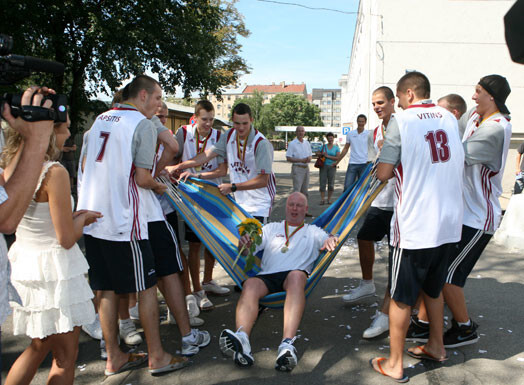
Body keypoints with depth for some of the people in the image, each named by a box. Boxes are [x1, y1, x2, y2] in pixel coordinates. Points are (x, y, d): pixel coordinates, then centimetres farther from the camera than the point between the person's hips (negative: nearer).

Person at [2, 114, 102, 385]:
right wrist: (82, 218, 1)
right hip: (54, 269, -8)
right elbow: (66, 238, -18)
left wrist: (73, 216, 12)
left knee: (40, 346, 25)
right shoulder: (55, 173, -20)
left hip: (23, 260, 8)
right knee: (65, 355, 9)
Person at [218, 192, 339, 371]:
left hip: (296, 275, -2)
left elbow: (328, 240, 9)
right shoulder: (272, 228, 32)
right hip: (267, 276, 2)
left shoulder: (312, 231, 29)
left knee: (296, 275, -39)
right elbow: (248, 251, 22)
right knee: (250, 284, -33)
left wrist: (331, 239, -17)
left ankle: (287, 344, -56)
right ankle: (241, 340, -56)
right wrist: (243, 244, -3)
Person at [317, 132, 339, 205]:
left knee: (331, 184, 0)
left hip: (332, 167, -1)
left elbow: (338, 158, -5)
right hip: (323, 166, 1)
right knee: (322, 183, -5)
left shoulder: (336, 148, 6)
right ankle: (322, 199, -2)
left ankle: (329, 199, 11)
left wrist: (328, 156, -11)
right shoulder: (323, 146, 10)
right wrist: (322, 154, -6)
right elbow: (317, 154, 16)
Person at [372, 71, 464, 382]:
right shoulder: (450, 118, 9)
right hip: (448, 223, 7)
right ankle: (436, 346, 39)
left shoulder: (401, 120, -10)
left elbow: (383, 173, -13)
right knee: (433, 289, 24)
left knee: (401, 297, 6)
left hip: (414, 226, -6)